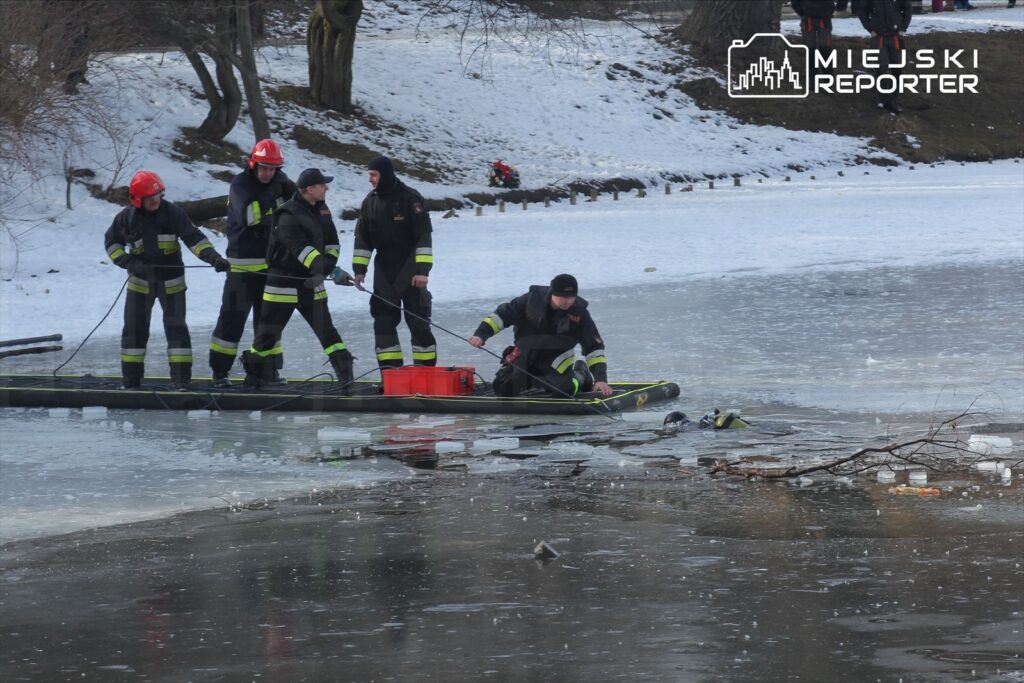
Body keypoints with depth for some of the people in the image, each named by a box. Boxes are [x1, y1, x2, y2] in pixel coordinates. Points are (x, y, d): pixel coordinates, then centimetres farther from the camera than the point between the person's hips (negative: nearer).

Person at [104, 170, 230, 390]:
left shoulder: (173, 213, -11)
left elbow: (194, 238, -13)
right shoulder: (127, 217, -7)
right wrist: (129, 262, -11)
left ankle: (182, 379, 0)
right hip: (140, 281, 1)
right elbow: (112, 242, 5)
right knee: (135, 329, 2)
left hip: (171, 281, -1)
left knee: (176, 328, -4)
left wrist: (214, 258, -27)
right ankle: (131, 379, 11)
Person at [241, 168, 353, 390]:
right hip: (284, 282, -6)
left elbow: (331, 243, 10)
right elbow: (302, 249, -31)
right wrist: (325, 268, -41)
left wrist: (328, 265, -9)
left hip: (311, 282, 6)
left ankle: (345, 373, 2)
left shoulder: (321, 210, 6)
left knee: (325, 329, 2)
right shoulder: (288, 216, -20)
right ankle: (254, 375, 17)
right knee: (269, 331, 4)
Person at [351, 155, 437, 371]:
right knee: (383, 319, 1)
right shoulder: (370, 201, 6)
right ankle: (389, 370, 4)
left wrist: (423, 270, -19)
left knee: (418, 320, -4)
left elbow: (424, 236, -14)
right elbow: (362, 238, 11)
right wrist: (359, 269, 3)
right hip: (383, 269, 5)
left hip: (409, 268, -5)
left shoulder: (410, 198, -11)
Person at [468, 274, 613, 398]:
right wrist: (481, 334, -23)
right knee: (502, 388, -9)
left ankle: (579, 375, 13)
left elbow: (594, 347, -15)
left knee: (564, 390, -24)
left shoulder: (579, 312, -18)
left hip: (556, 357, -1)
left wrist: (600, 379, -25)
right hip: (526, 352, 1)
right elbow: (503, 314, -10)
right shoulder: (533, 300, -19)